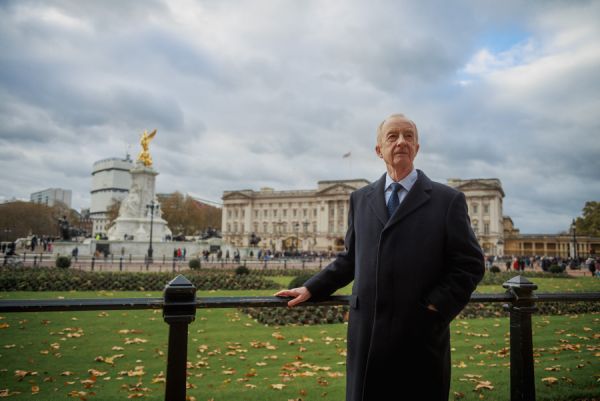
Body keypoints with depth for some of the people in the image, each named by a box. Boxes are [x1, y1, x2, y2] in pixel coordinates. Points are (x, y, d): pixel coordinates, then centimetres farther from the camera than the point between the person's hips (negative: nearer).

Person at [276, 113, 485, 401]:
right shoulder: (360, 199, 11)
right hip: (367, 334, 3)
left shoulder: (447, 200, 0)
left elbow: (470, 264, -1)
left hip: (421, 334, -2)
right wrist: (311, 289, 9)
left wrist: (435, 309, -10)